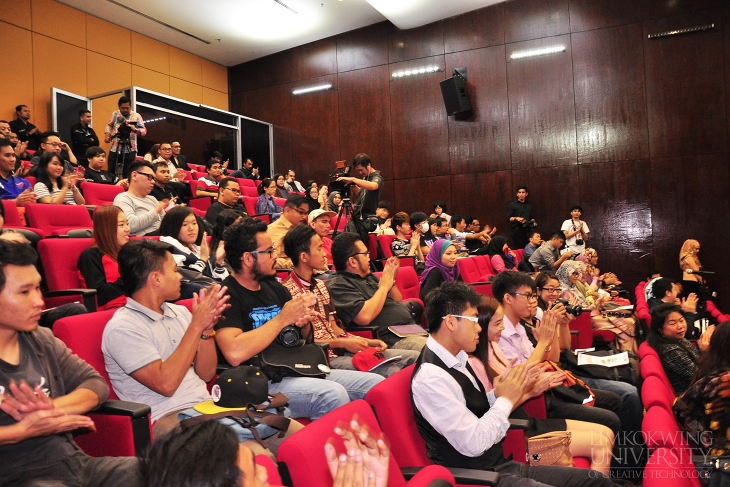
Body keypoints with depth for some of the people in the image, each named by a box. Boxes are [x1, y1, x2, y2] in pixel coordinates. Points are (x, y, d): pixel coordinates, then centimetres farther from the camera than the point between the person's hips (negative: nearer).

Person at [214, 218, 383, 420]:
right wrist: (283, 318, -16)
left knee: (376, 383, -4)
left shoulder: (275, 288, 13)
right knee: (332, 394, -31)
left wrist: (304, 323, -2)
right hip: (262, 381, -7)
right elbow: (234, 353, -24)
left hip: (298, 371, 8)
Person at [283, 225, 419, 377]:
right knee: (390, 372, -26)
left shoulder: (320, 285, 16)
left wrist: (366, 342, 2)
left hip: (341, 351, 9)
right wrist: (342, 343, -14)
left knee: (414, 357, -1)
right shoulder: (288, 291, -13)